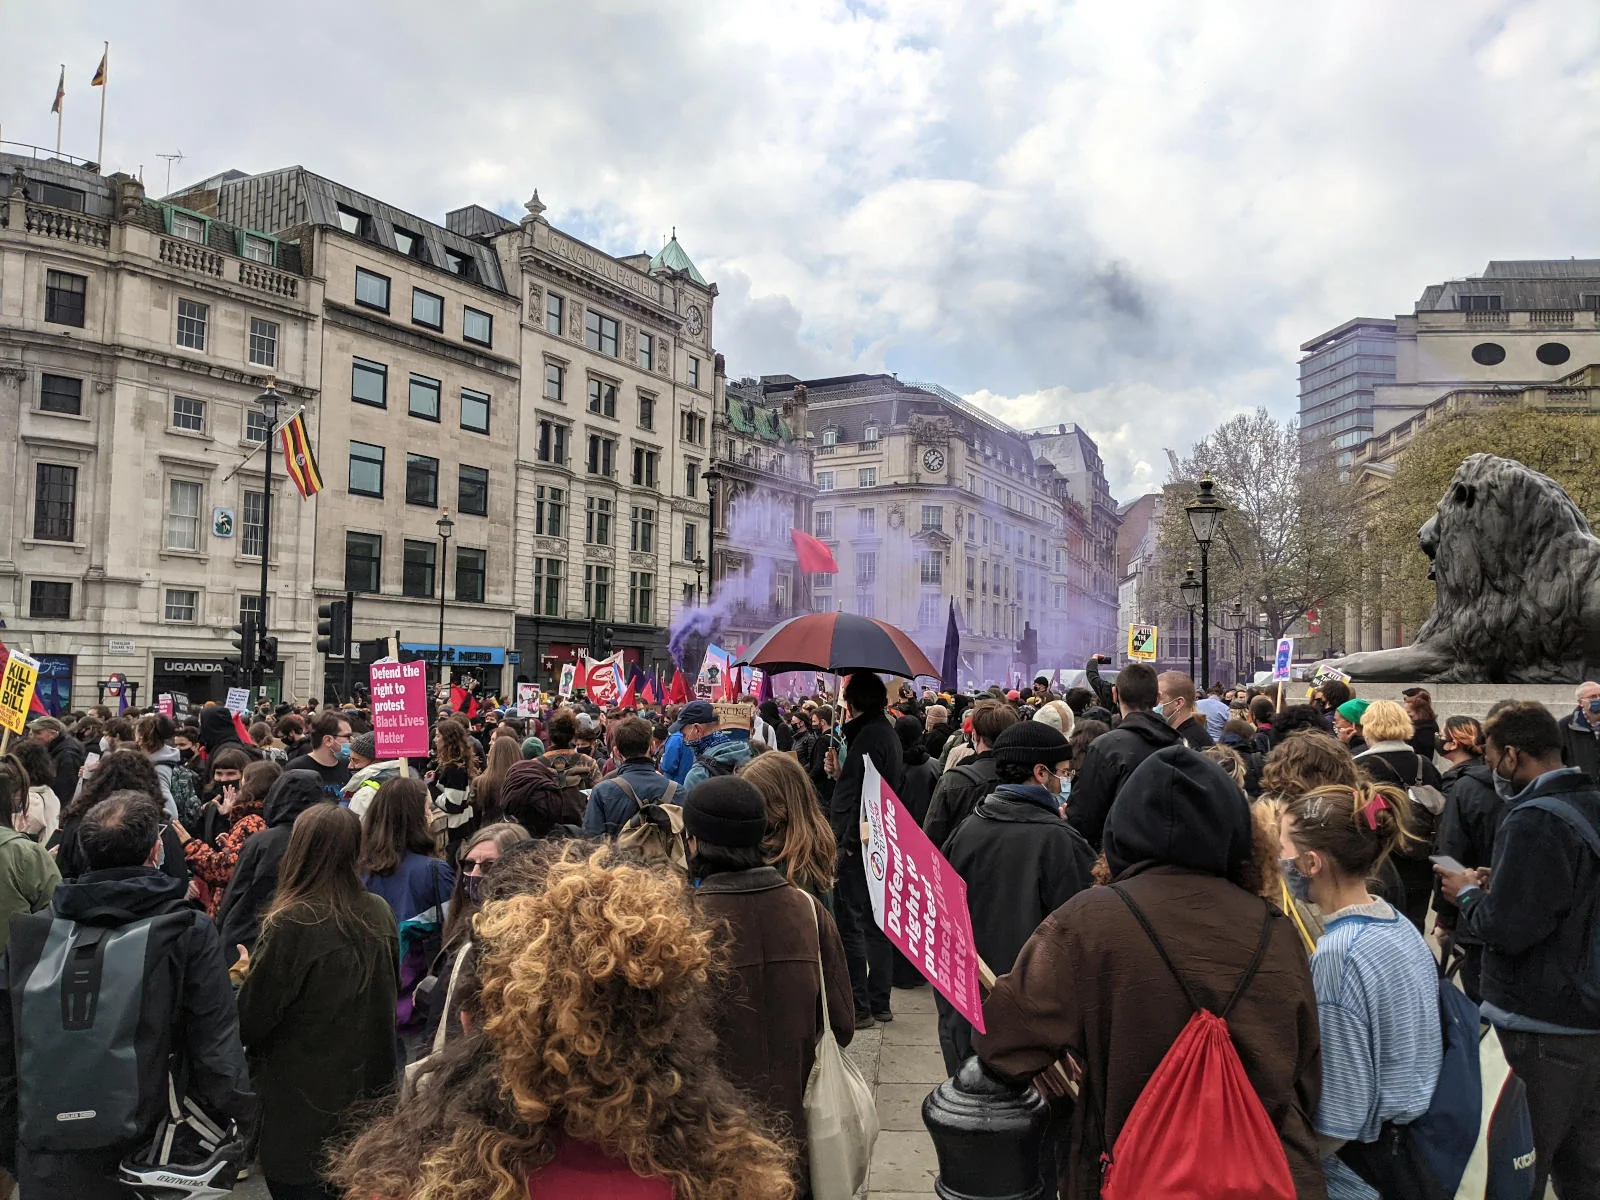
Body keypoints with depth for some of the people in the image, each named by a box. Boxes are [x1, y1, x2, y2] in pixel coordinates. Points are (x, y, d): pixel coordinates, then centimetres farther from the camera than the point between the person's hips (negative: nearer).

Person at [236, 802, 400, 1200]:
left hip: (302, 1107, -5)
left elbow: (249, 1022, -14)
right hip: (368, 1094, 5)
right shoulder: (380, 915, -5)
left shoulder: (291, 924, -22)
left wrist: (250, 972, 5)